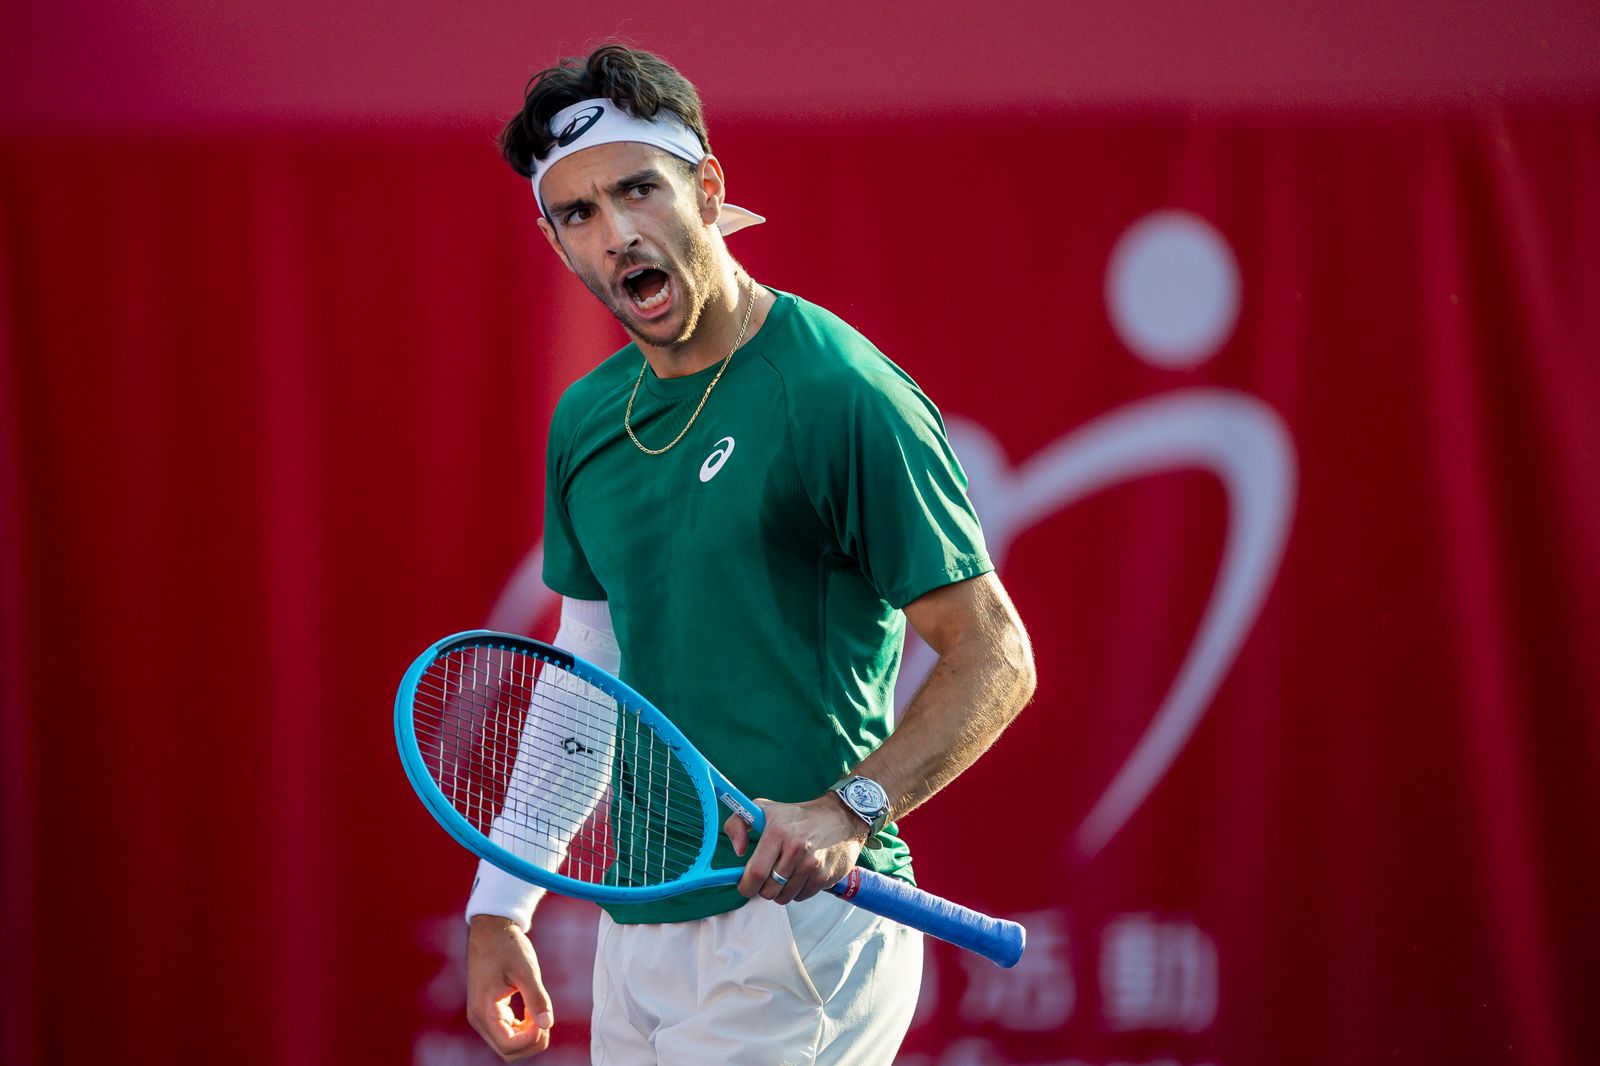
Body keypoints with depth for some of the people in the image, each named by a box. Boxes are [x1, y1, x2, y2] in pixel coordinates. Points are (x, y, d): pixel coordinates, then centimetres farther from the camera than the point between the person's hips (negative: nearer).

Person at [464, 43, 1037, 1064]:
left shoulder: (842, 395, -12)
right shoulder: (585, 422, 11)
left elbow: (995, 655, -13)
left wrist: (850, 809, -27)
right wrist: (499, 907, 17)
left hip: (796, 922, -7)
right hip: (640, 931, 7)